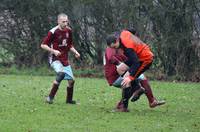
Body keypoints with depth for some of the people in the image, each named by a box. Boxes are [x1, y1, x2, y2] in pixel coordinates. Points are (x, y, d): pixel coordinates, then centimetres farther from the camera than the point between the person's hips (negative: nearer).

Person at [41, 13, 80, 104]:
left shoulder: (68, 31, 5)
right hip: (55, 59, -7)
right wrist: (53, 51, -23)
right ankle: (50, 97, -24)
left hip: (65, 59, 7)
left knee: (71, 80, 6)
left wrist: (75, 52, 2)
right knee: (61, 73, -32)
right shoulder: (53, 32, -15)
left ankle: (69, 100, 28)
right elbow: (43, 45, -10)